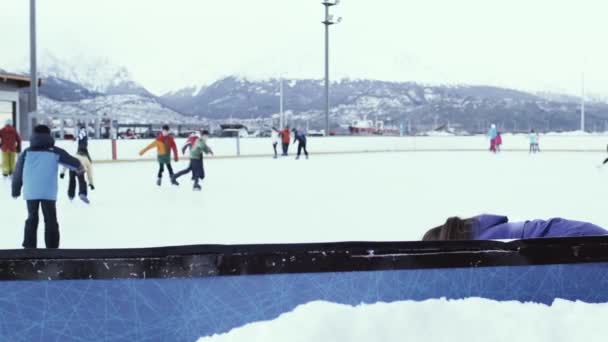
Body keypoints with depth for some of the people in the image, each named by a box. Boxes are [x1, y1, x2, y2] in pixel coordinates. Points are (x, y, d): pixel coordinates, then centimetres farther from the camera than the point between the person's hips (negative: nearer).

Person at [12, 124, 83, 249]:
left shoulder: (27, 152, 6)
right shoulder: (54, 151, 2)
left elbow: (18, 173, 8)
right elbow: (70, 160, 12)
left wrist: (16, 190, 18)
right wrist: (79, 167, 34)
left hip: (30, 192, 2)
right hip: (48, 192, -2)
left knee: (32, 219, 16)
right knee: (50, 220, 8)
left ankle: (29, 247, 17)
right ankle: (52, 247, 7)